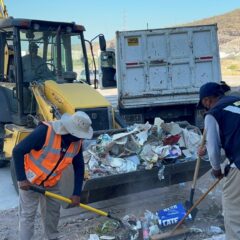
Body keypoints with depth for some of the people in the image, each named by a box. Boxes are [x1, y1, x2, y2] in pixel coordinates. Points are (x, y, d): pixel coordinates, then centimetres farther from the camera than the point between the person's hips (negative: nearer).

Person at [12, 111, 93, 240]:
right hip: (30, 181, -6)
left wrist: (77, 193, -5)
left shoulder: (77, 143, -12)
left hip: (52, 183, 6)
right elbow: (18, 151, -29)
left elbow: (79, 167, 0)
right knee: (27, 215, 1)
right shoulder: (45, 131, -32)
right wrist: (21, 179, -28)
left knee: (53, 212, 16)